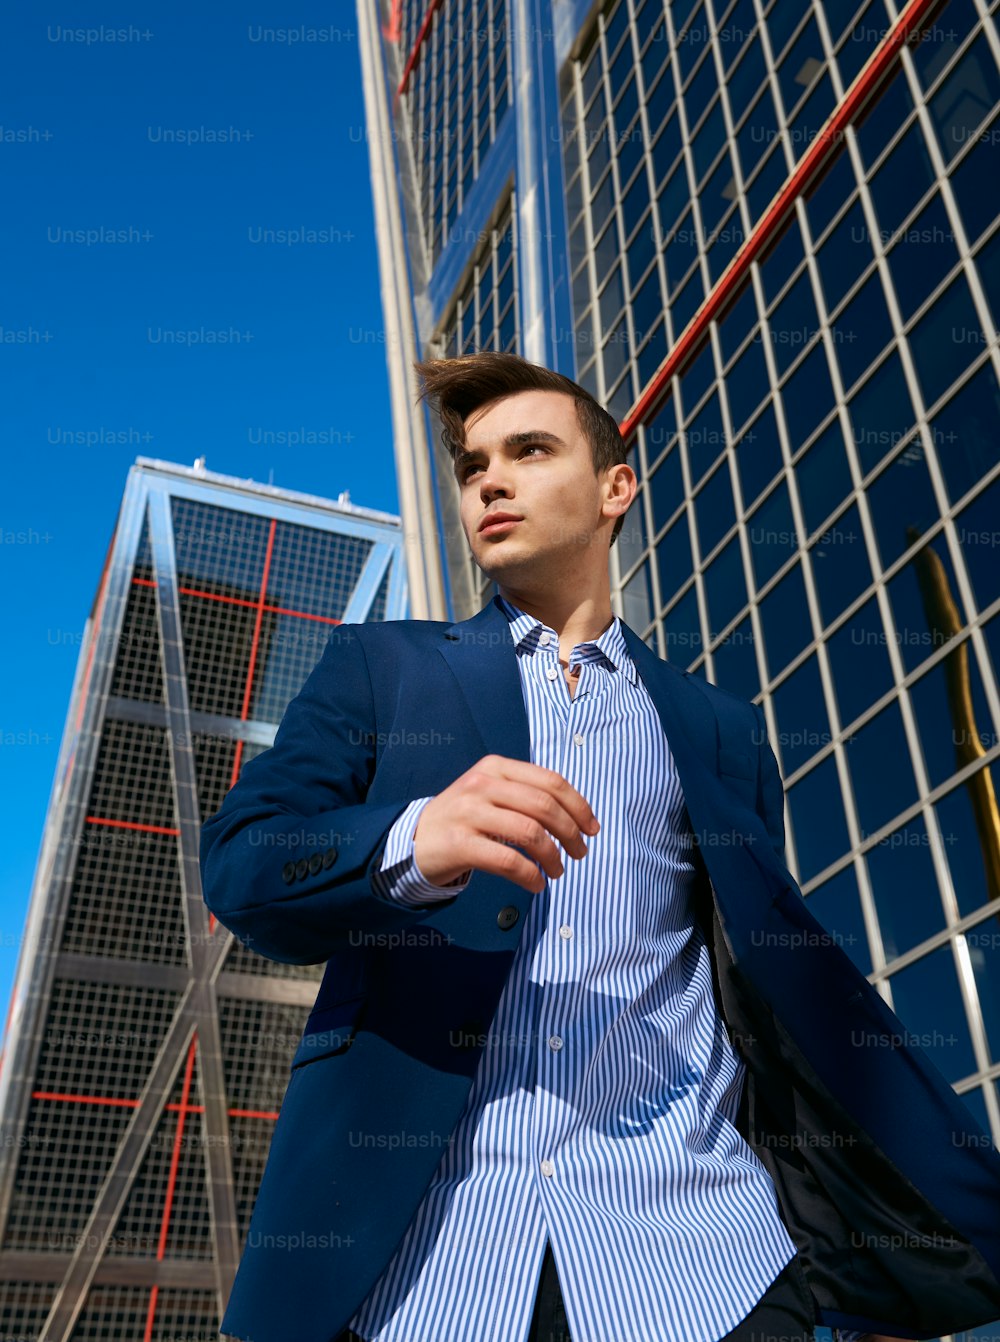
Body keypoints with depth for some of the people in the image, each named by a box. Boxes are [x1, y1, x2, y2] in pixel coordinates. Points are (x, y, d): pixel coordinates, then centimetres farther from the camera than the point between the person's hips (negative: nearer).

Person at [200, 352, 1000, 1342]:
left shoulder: (718, 730, 15)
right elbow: (236, 866, -1)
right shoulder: (380, 666, 10)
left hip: (692, 1235, 2)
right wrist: (412, 843, -22)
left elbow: (781, 978, 15)